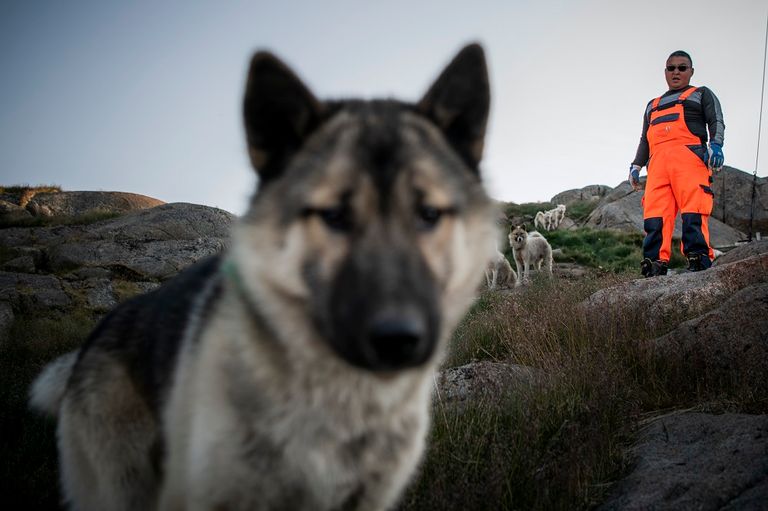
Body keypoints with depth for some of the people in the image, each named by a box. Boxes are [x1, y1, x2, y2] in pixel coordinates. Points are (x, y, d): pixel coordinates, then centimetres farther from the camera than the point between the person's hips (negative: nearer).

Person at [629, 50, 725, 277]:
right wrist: (636, 166, 17)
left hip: (689, 155, -4)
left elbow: (716, 121, 7)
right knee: (654, 215, -13)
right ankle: (656, 264, -20)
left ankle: (699, 260, -25)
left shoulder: (701, 95, 23)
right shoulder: (653, 105, 36)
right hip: (658, 161, 4)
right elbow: (645, 139, 32)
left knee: (693, 212, -19)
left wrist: (716, 145, -13)